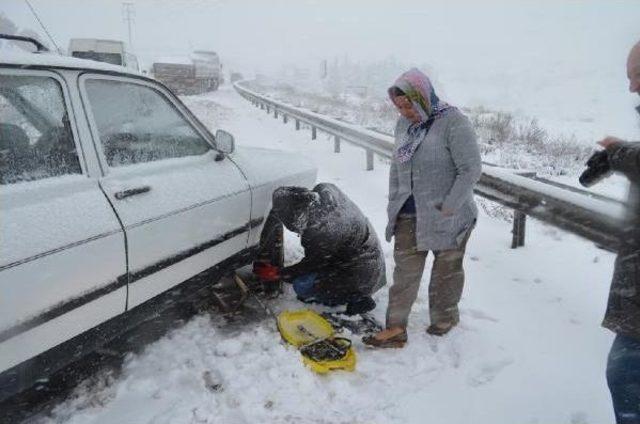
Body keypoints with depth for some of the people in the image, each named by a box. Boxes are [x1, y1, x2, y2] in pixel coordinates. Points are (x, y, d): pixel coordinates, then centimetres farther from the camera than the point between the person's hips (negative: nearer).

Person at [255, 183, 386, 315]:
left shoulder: (318, 233, -32)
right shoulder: (325, 189, -12)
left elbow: (311, 264, -12)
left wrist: (278, 274, 0)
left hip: (360, 273, -9)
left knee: (302, 286, -8)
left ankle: (356, 299, 0)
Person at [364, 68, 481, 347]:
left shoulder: (453, 122, -15)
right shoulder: (404, 124, 7)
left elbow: (471, 170, -17)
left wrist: (448, 207, -19)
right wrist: (394, 203, 10)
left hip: (448, 217, -5)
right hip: (410, 215, 6)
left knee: (446, 270, 13)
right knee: (405, 269, 5)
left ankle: (444, 319, 34)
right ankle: (396, 327, 12)